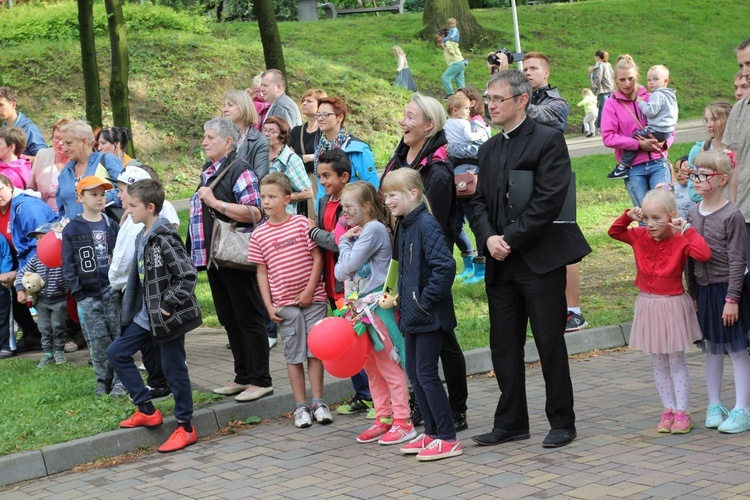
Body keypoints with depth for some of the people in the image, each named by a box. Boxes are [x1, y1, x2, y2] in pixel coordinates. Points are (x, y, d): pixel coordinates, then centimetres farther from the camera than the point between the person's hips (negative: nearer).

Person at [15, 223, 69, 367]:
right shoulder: (36, 259, 1)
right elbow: (22, 273, 5)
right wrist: (20, 290, -5)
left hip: (59, 299, -4)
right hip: (41, 299, 4)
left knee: (58, 326, 4)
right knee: (44, 327, 8)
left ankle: (59, 351, 20)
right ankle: (47, 353, 19)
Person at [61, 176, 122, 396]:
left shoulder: (112, 226, 9)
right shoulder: (71, 229, 2)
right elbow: (68, 264, 1)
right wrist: (78, 293, -5)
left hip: (113, 290, 1)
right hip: (88, 295, -1)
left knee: (119, 336, 0)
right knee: (97, 340, 2)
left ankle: (120, 380, 7)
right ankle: (103, 380, 14)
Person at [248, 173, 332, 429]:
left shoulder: (302, 223, -3)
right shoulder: (259, 234, 3)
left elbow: (317, 258, -2)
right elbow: (262, 272, 5)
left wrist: (309, 290, -10)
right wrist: (269, 306, -1)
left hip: (312, 299, -1)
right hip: (284, 304, 1)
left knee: (315, 350, 2)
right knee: (294, 355, 6)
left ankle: (318, 403, 11)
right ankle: (301, 407, 12)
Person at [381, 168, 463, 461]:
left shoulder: (426, 224, -18)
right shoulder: (403, 227, 11)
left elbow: (445, 266, -26)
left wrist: (426, 299, -21)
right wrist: (403, 299, 14)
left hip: (430, 316, -9)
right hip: (412, 315, 9)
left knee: (426, 373, -6)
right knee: (414, 373, 13)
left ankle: (448, 439, 2)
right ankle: (431, 433, 23)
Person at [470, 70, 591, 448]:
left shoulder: (548, 140, -7)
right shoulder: (489, 149, 16)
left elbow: (549, 200, -15)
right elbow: (479, 201, 13)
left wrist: (511, 240, -16)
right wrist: (489, 238, -6)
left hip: (540, 260, -7)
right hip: (501, 263, 7)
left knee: (550, 345, 1)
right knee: (503, 345, 10)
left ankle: (562, 423, 12)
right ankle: (511, 422, 20)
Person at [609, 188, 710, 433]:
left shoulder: (680, 241, -15)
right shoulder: (640, 236, 0)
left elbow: (704, 254, -32)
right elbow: (614, 231, 12)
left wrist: (688, 230, -27)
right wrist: (628, 216, -3)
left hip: (673, 306, -5)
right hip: (648, 306, 5)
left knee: (676, 363, 2)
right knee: (658, 364, 9)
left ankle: (681, 413, 8)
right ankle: (668, 411, 16)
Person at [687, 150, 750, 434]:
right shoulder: (693, 214, 5)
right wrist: (692, 293, 10)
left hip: (727, 289, -6)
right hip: (704, 290, 6)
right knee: (711, 349, 14)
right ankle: (714, 405, 24)